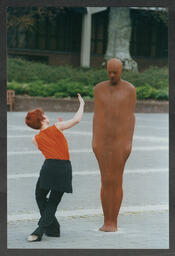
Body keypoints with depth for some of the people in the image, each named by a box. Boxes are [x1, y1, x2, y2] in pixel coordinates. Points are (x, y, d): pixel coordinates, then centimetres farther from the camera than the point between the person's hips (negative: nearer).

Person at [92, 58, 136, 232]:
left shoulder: (130, 89, -2)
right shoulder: (99, 88, 6)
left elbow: (131, 116, -4)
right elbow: (97, 115, 6)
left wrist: (129, 142, -10)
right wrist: (94, 140, 0)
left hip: (121, 141, -3)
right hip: (103, 141, 3)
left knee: (116, 182, -3)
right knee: (106, 182, 4)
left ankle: (114, 222, 6)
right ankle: (106, 222, 11)